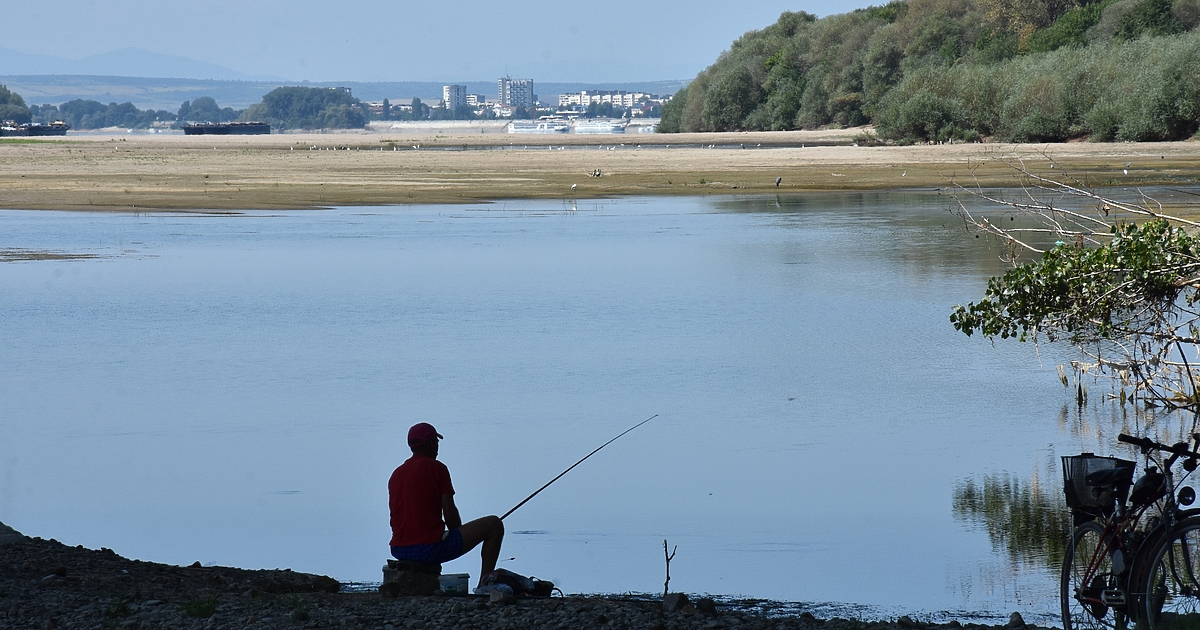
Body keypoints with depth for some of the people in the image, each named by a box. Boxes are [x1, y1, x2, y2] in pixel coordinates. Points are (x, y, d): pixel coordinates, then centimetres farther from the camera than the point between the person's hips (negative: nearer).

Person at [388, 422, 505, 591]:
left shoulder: (396, 474, 14)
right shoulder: (436, 468, -4)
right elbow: (450, 515, -7)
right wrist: (461, 538, 11)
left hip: (398, 550, 8)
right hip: (430, 548, -8)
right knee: (494, 525, 2)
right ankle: (484, 584, 3)